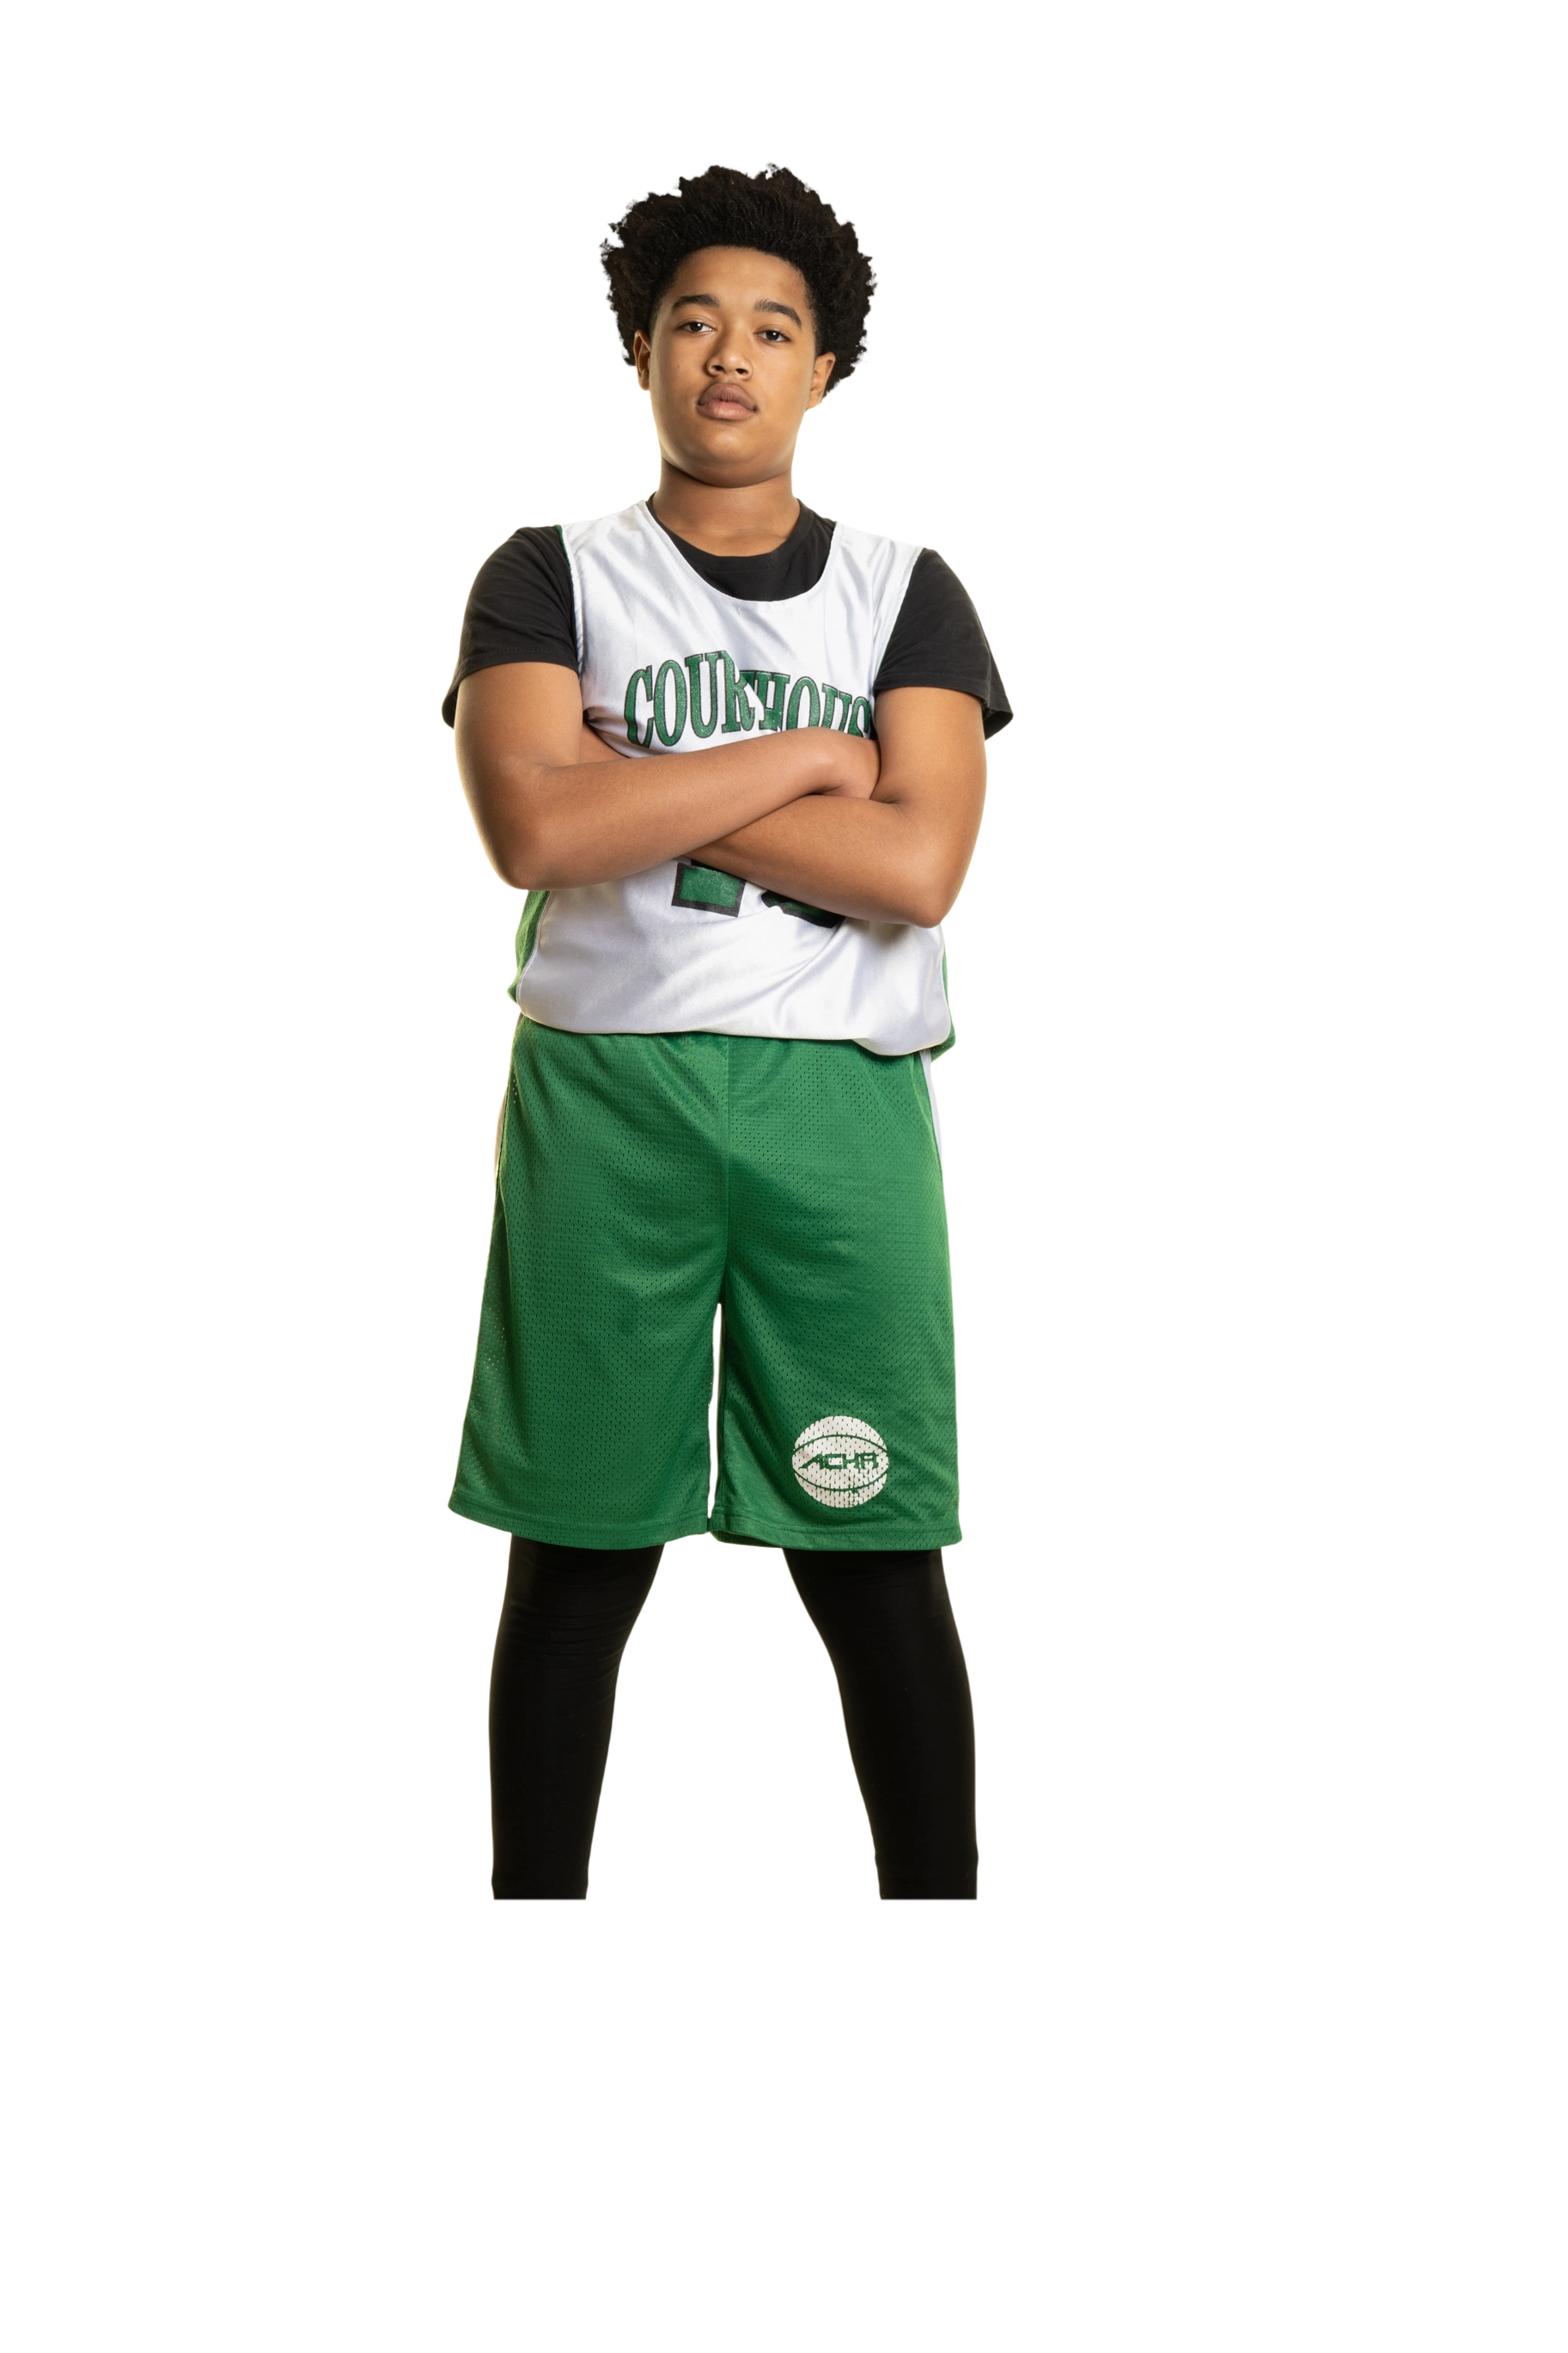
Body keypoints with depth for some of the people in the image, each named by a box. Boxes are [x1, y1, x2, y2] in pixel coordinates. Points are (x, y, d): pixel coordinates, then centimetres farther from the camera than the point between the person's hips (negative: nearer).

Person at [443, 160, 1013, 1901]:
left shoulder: (904, 596, 10)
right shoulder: (550, 578, 7)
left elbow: (917, 865, -7)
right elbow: (533, 828, -11)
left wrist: (640, 787, -7)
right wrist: (796, 761, -8)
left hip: (843, 1104, 1)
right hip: (603, 1093, 0)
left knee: (877, 1558, 2)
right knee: (578, 1554, 5)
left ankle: (937, 1891, 13)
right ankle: (533, 1893, 18)